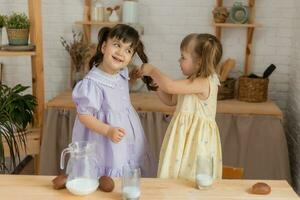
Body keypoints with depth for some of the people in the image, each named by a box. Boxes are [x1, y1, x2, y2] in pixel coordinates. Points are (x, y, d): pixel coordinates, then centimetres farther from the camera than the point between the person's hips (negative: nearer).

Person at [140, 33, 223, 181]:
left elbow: (170, 86, -24)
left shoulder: (204, 83, -19)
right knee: (176, 175, 13)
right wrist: (155, 82, 6)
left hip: (197, 139, -9)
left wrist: (152, 71, -10)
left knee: (192, 181, -3)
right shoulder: (193, 82, 11)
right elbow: (170, 100, 19)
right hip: (184, 135, 9)